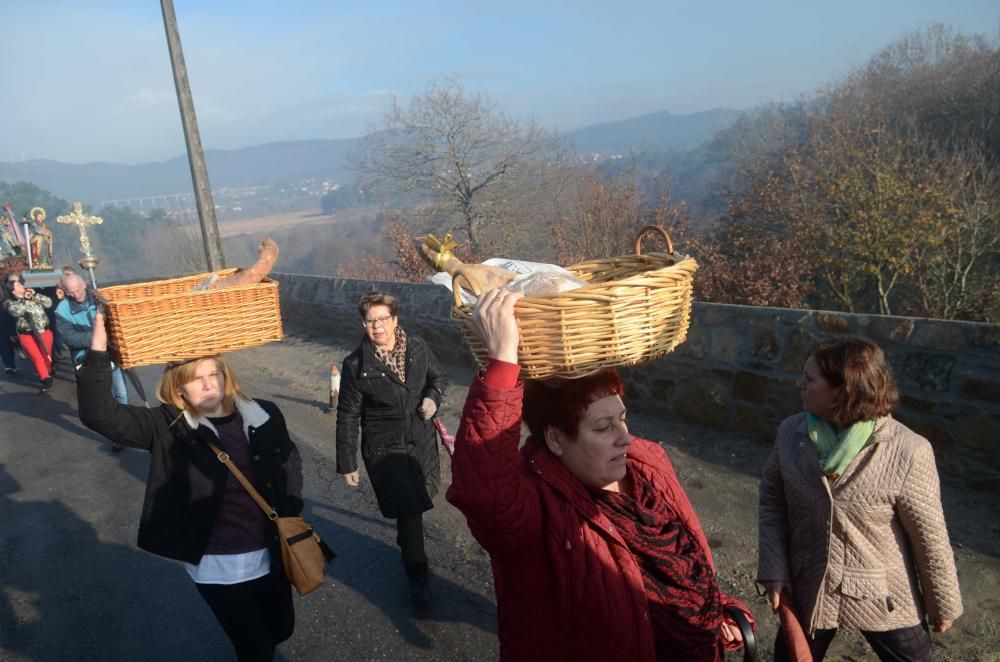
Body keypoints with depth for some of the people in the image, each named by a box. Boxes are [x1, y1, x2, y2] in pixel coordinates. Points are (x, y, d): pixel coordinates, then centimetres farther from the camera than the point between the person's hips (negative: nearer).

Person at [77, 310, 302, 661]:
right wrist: (98, 353, -32)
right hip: (218, 565, -3)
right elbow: (100, 415, -23)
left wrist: (290, 516, 2)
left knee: (281, 629, 23)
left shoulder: (264, 415, -6)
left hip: (270, 553, 3)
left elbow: (289, 463, 7)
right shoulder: (168, 427, -11)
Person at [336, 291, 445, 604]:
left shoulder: (418, 348, -8)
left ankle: (407, 541, 54)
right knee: (408, 509, 0)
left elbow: (437, 377, 11)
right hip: (384, 449, -4)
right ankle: (417, 573, 23)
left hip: (422, 440, 4)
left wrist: (433, 397, -12)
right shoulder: (356, 365, -16)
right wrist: (347, 463, -6)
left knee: (417, 500, 21)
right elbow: (347, 416, -9)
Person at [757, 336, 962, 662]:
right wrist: (774, 570, -6)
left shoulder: (907, 452, -23)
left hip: (884, 600, -2)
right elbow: (772, 499, -1)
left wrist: (943, 606, 1)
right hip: (807, 594, 3)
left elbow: (930, 539, -11)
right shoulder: (791, 432, -13)